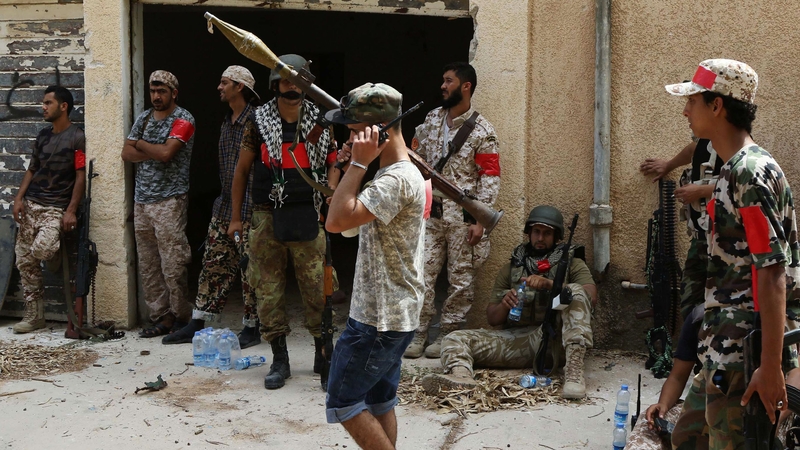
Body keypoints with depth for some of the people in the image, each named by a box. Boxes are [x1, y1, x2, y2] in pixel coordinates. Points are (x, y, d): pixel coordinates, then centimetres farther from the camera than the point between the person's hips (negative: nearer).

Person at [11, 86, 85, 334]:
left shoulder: (77, 137, -7)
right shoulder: (43, 135, 14)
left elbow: (81, 176, -10)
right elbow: (32, 169, 17)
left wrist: (71, 210, -17)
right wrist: (19, 198, 5)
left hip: (56, 208, -7)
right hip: (31, 205, 7)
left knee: (41, 249, -29)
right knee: (25, 260, 3)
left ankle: (58, 255, 9)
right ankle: (33, 316, 12)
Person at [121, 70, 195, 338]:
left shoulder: (182, 120, -5)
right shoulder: (143, 118, 16)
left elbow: (166, 152, -18)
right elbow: (127, 153, 7)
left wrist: (141, 144, -1)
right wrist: (155, 153, -8)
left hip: (169, 201, -7)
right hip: (142, 201, 7)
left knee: (172, 265, -7)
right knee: (147, 265, 7)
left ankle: (181, 317, 3)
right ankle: (161, 317, 14)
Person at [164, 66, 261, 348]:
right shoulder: (226, 123, 15)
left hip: (249, 209, -8)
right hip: (224, 207, 8)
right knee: (214, 265, 10)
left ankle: (251, 328, 10)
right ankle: (197, 324, 16)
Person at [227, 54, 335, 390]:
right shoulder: (258, 123, 4)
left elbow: (334, 166, 12)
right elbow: (242, 170, 9)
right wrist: (235, 217, 8)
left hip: (308, 216, 0)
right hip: (267, 216, 0)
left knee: (317, 287, 0)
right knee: (268, 288, 3)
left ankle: (323, 353, 16)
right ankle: (279, 360, 13)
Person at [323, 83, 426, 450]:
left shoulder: (397, 179, -22)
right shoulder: (400, 173, 12)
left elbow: (337, 221, -29)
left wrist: (358, 162, -24)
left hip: (379, 319, -11)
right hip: (394, 314, 11)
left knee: (342, 402, -1)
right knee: (379, 401, 17)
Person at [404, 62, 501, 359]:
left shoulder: (482, 131, -6)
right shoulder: (432, 119, 11)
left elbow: (490, 178, -9)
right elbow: (416, 158, 17)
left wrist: (479, 221, -15)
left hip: (462, 215, -4)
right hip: (429, 211, 4)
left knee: (461, 278, 3)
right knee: (422, 273, 1)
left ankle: (447, 335, 14)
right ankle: (418, 333, 9)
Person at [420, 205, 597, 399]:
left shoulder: (572, 264, 13)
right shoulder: (511, 269, 21)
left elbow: (591, 297, -8)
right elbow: (492, 318, 16)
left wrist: (549, 284, -20)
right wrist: (504, 305, -8)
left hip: (553, 339, -3)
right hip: (515, 338, 3)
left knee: (576, 291, -26)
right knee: (455, 339, -15)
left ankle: (574, 369, -40)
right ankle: (461, 375, -51)